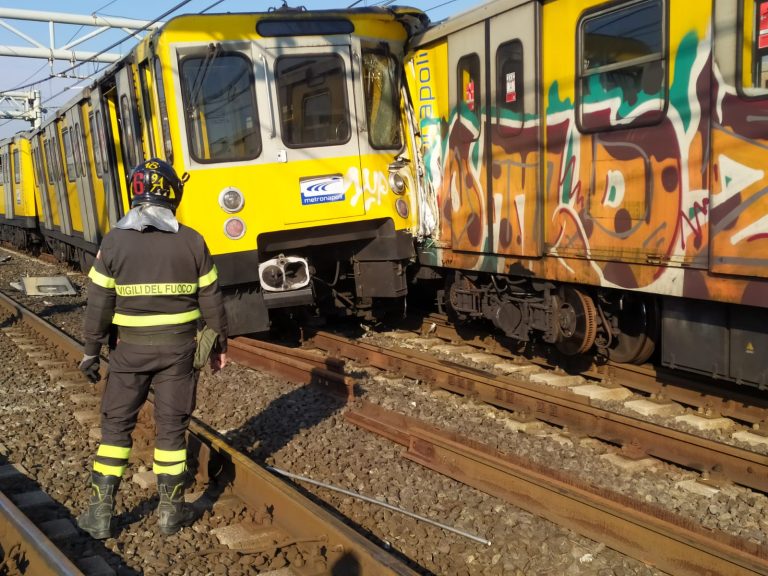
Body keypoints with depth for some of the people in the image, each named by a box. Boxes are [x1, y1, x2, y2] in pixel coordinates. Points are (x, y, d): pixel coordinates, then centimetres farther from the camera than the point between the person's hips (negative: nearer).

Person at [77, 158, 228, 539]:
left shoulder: (114, 241, -8)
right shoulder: (192, 241, -5)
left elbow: (99, 304, -6)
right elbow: (210, 300, -1)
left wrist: (91, 351, 5)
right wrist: (220, 344, 11)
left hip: (130, 348, 0)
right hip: (178, 346, 1)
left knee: (115, 425, 12)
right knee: (171, 428, 9)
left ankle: (100, 513, 17)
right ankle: (171, 512, 18)